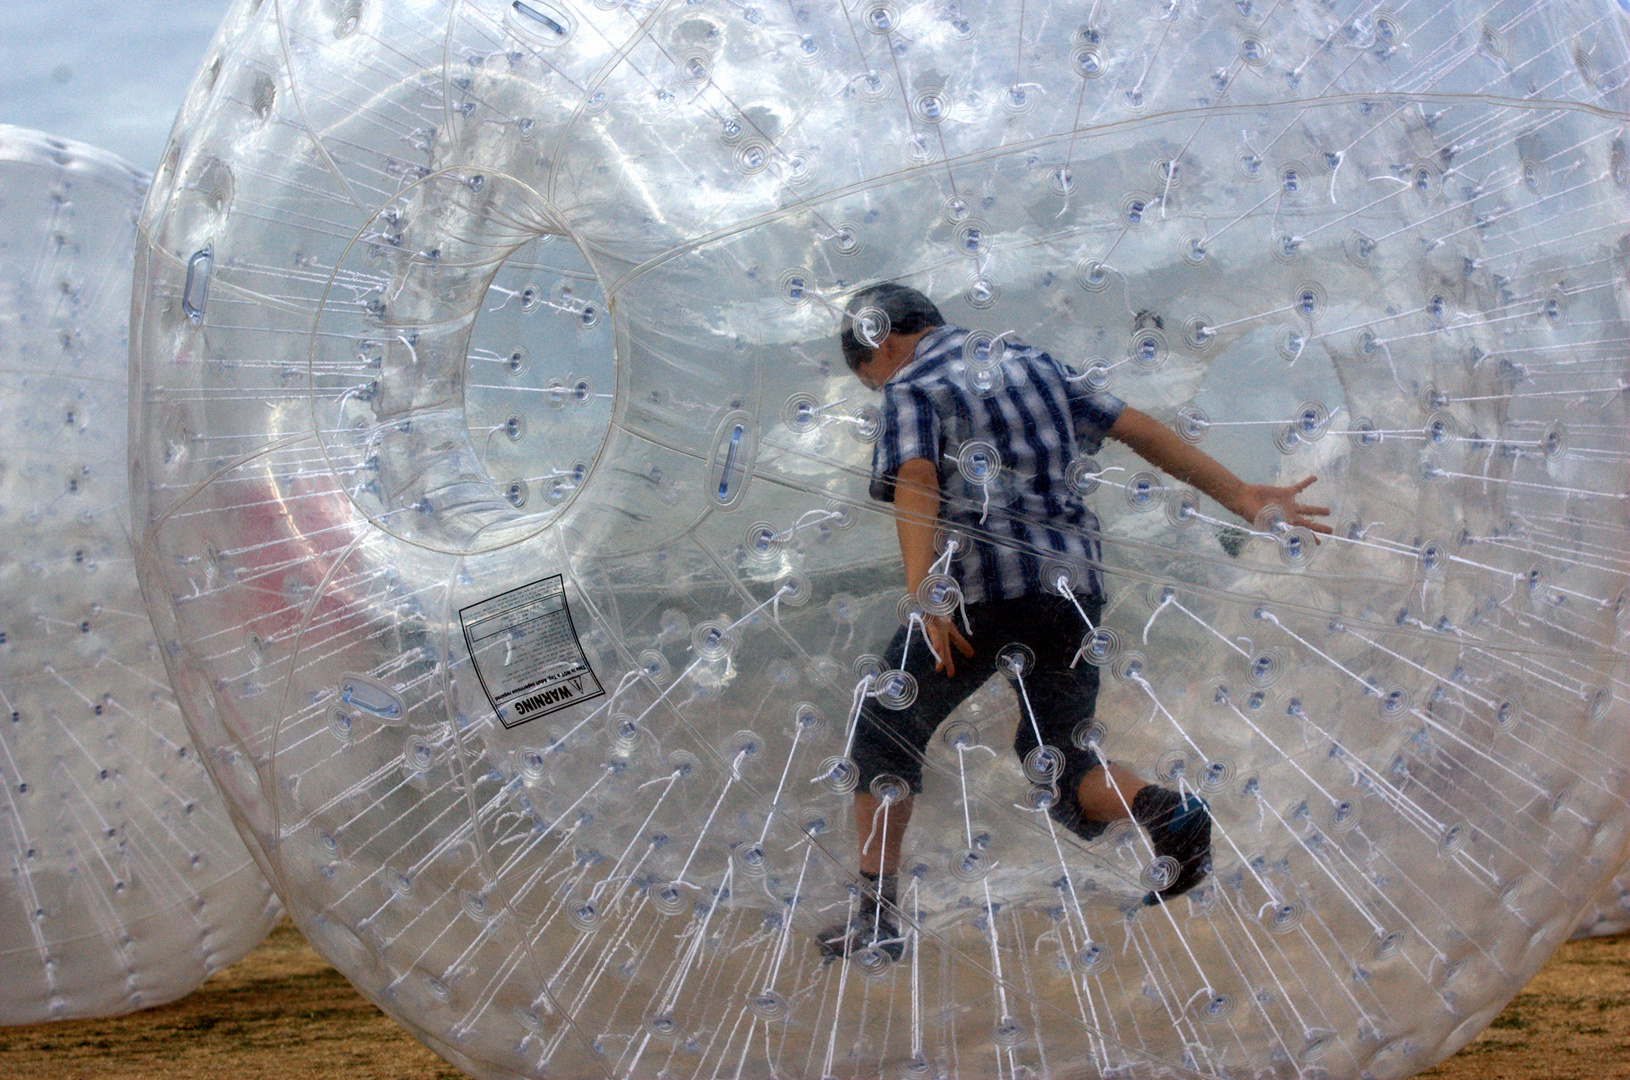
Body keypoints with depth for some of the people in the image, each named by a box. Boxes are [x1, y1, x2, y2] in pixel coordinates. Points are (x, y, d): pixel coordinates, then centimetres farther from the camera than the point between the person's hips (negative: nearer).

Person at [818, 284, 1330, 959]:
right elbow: (1136, 429, 19)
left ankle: (875, 915, 8)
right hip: (1072, 586, 5)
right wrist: (1238, 493, 20)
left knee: (886, 737, 13)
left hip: (978, 587, -5)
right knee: (1057, 758, 14)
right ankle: (1165, 812, -16)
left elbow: (915, 480, -15)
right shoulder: (1031, 366, 23)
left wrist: (922, 594, -27)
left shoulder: (911, 389, 4)